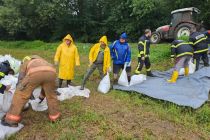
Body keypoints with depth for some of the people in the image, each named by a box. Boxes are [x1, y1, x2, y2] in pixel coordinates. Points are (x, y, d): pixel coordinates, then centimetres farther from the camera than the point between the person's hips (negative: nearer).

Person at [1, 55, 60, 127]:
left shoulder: (24, 63, 42)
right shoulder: (42, 61, 50)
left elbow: (21, 80, 33)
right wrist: (42, 94, 63)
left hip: (35, 73, -3)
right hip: (51, 72, 4)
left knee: (20, 94, 18)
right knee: (51, 95, 26)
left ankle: (12, 120, 24)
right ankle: (55, 116, 39)